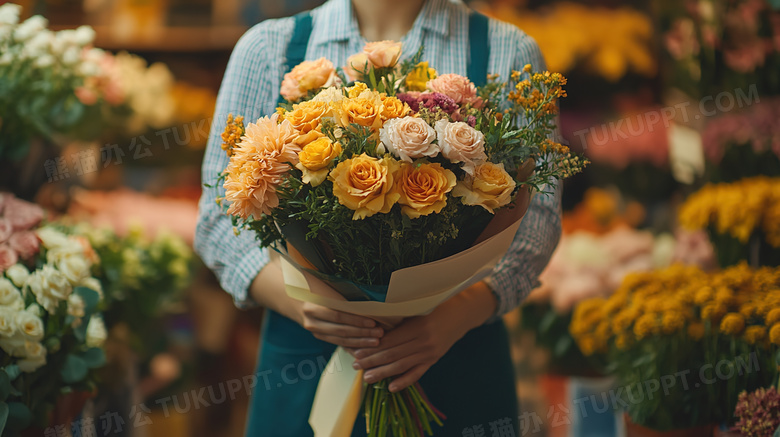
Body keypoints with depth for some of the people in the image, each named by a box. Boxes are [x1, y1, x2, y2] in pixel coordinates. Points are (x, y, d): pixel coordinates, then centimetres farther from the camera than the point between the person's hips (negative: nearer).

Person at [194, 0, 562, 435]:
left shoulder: (510, 53, 2)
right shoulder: (267, 49, 3)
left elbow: (537, 214, -4)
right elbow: (220, 216, 1)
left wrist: (462, 311, -21)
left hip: (460, 364, 0)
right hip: (303, 368, 1)